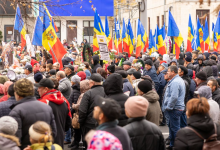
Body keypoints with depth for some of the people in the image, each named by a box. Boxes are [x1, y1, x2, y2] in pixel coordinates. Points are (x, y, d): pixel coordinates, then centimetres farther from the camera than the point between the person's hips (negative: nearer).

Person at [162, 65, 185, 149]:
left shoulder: (175, 82, -19)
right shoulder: (179, 80, 16)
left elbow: (174, 97, -27)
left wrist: (168, 107, -17)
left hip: (174, 109, -11)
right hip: (177, 107, 11)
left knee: (175, 128, -4)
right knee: (172, 126, 18)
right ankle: (172, 144, 27)